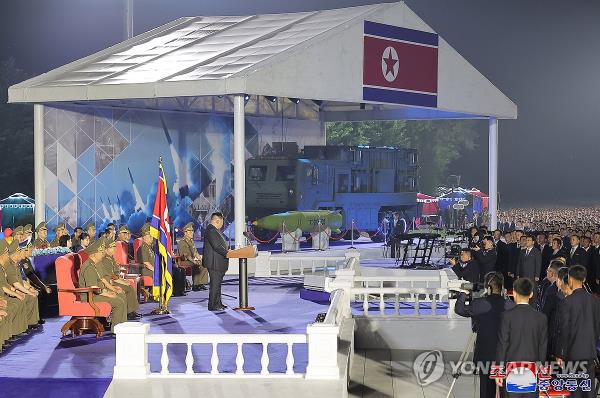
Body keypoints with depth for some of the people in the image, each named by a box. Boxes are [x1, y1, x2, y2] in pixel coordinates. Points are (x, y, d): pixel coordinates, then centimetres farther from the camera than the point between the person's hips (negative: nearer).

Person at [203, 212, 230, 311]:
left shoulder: (215, 230, 17)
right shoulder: (211, 230, -18)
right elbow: (216, 246, -23)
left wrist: (227, 250, 14)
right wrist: (226, 253, -19)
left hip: (218, 263, 11)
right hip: (215, 262, -11)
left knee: (217, 283, 16)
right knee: (215, 284, -7)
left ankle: (218, 303, 23)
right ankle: (213, 305, -3)